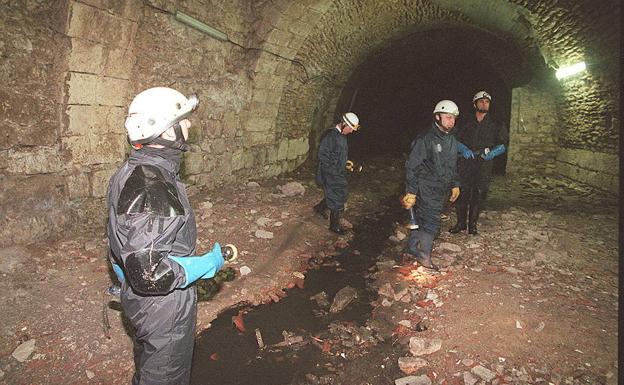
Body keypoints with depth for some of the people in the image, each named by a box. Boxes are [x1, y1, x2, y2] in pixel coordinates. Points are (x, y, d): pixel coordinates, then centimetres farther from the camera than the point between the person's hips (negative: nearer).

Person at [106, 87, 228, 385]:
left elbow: (127, 242, 12)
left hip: (141, 301, 9)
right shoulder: (151, 189, -33)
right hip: (163, 308, -9)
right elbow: (150, 272, -35)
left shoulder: (131, 172, 1)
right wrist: (210, 263, -22)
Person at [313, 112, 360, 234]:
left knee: (341, 196, 19)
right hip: (331, 174, -9)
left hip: (340, 174, 9)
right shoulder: (331, 135, -20)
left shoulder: (342, 135, 10)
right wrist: (334, 168, -19)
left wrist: (346, 161, 8)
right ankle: (335, 226, 13)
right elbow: (323, 155, -22)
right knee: (337, 200, -1)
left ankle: (320, 207, 41)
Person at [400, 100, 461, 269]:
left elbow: (453, 166, 23)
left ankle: (412, 249, 28)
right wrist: (411, 191, -17)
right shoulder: (425, 139, -16)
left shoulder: (452, 140, 10)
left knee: (421, 219, 14)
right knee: (431, 222, -5)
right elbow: (411, 166, -15)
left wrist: (455, 185, 19)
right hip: (425, 188, -7)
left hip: (440, 190, 7)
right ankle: (424, 256, 11)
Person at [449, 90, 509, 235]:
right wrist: (463, 149, -11)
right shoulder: (467, 124, 11)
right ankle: (461, 223, 9)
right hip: (466, 162, 0)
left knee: (479, 194, 1)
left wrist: (492, 153, -12)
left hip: (484, 164, 0)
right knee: (462, 192, -4)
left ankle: (473, 224, 13)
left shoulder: (495, 125, 9)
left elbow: (503, 145, 7)